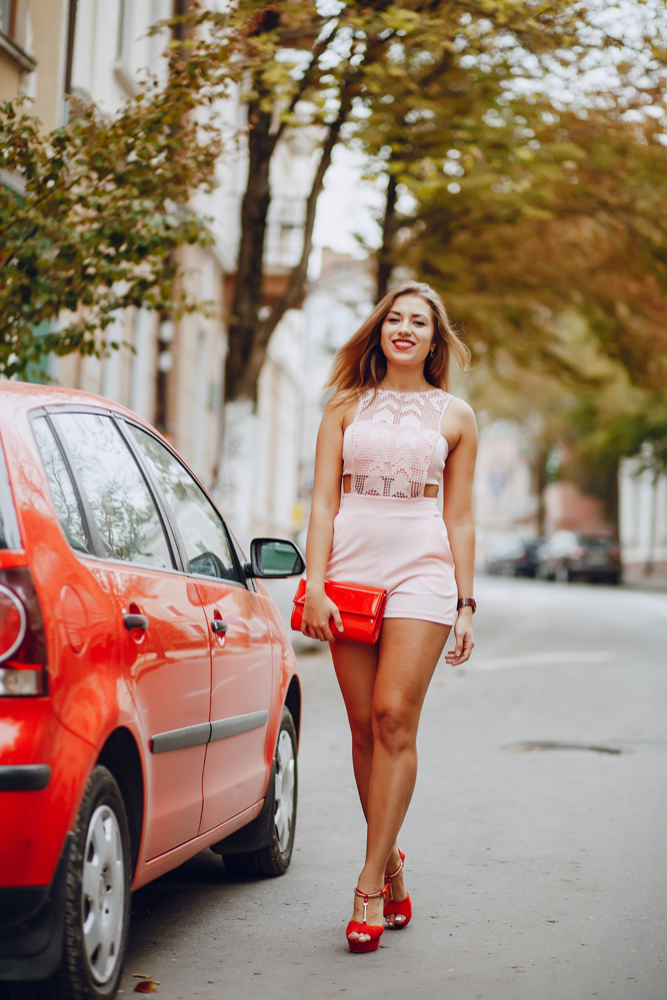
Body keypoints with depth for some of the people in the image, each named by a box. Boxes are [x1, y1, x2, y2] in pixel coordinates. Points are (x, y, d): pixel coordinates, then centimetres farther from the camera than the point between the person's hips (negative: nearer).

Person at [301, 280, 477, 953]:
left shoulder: (455, 417, 11)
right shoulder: (347, 407, 12)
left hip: (421, 569, -1)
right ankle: (392, 867, 14)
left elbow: (460, 518, 11)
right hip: (350, 565, 2)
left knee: (394, 719, -12)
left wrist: (466, 603, 7)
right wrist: (315, 587, -5)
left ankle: (370, 885, -10)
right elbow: (323, 503, 6)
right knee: (365, 725, 1)